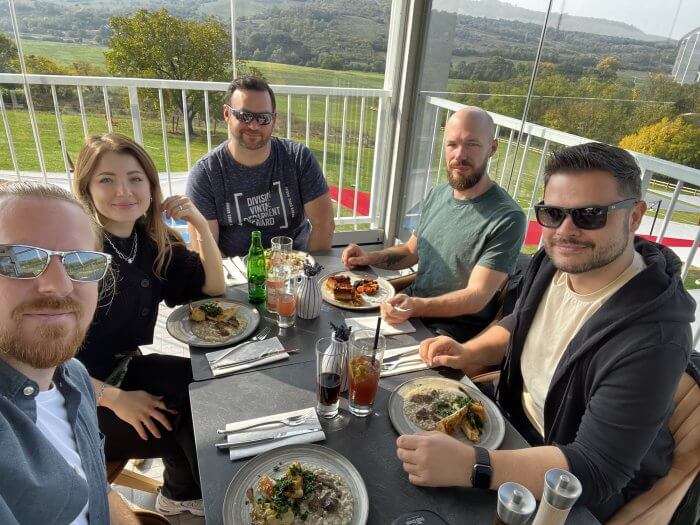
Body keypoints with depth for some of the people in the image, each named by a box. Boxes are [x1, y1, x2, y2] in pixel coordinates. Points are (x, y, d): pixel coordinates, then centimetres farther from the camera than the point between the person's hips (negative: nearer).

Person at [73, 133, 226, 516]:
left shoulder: (154, 240, -4)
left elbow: (214, 288, -1)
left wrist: (201, 225, -14)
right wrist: (115, 399, -26)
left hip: (122, 367, 7)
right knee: (191, 430, -14)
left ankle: (181, 493, 22)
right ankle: (182, 493, 23)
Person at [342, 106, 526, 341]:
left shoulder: (507, 218, -18)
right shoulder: (438, 194, 6)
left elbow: (477, 296, -21)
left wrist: (416, 306, -37)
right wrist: (370, 257, 0)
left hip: (454, 335, -6)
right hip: (410, 309, 7)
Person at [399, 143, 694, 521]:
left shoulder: (651, 338, -33)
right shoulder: (554, 262, -10)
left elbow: (597, 471, -32)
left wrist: (470, 467, -44)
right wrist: (469, 354, -10)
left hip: (580, 489, -6)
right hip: (515, 420, 7)